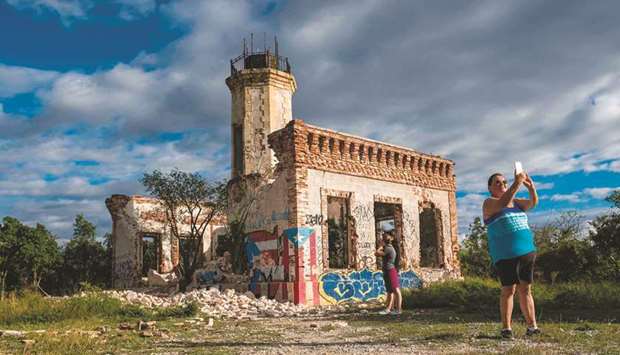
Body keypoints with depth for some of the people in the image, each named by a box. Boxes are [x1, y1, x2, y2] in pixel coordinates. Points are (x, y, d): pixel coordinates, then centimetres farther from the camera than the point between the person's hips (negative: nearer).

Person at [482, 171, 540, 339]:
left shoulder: (516, 202, 19)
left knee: (526, 289, 7)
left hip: (527, 251, 6)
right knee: (508, 289, -5)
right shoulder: (489, 203, -1)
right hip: (506, 254, -5)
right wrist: (517, 183, -28)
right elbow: (503, 203, -22)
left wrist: (531, 187, -14)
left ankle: (532, 326, 10)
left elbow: (533, 202, 4)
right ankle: (506, 328, 1)